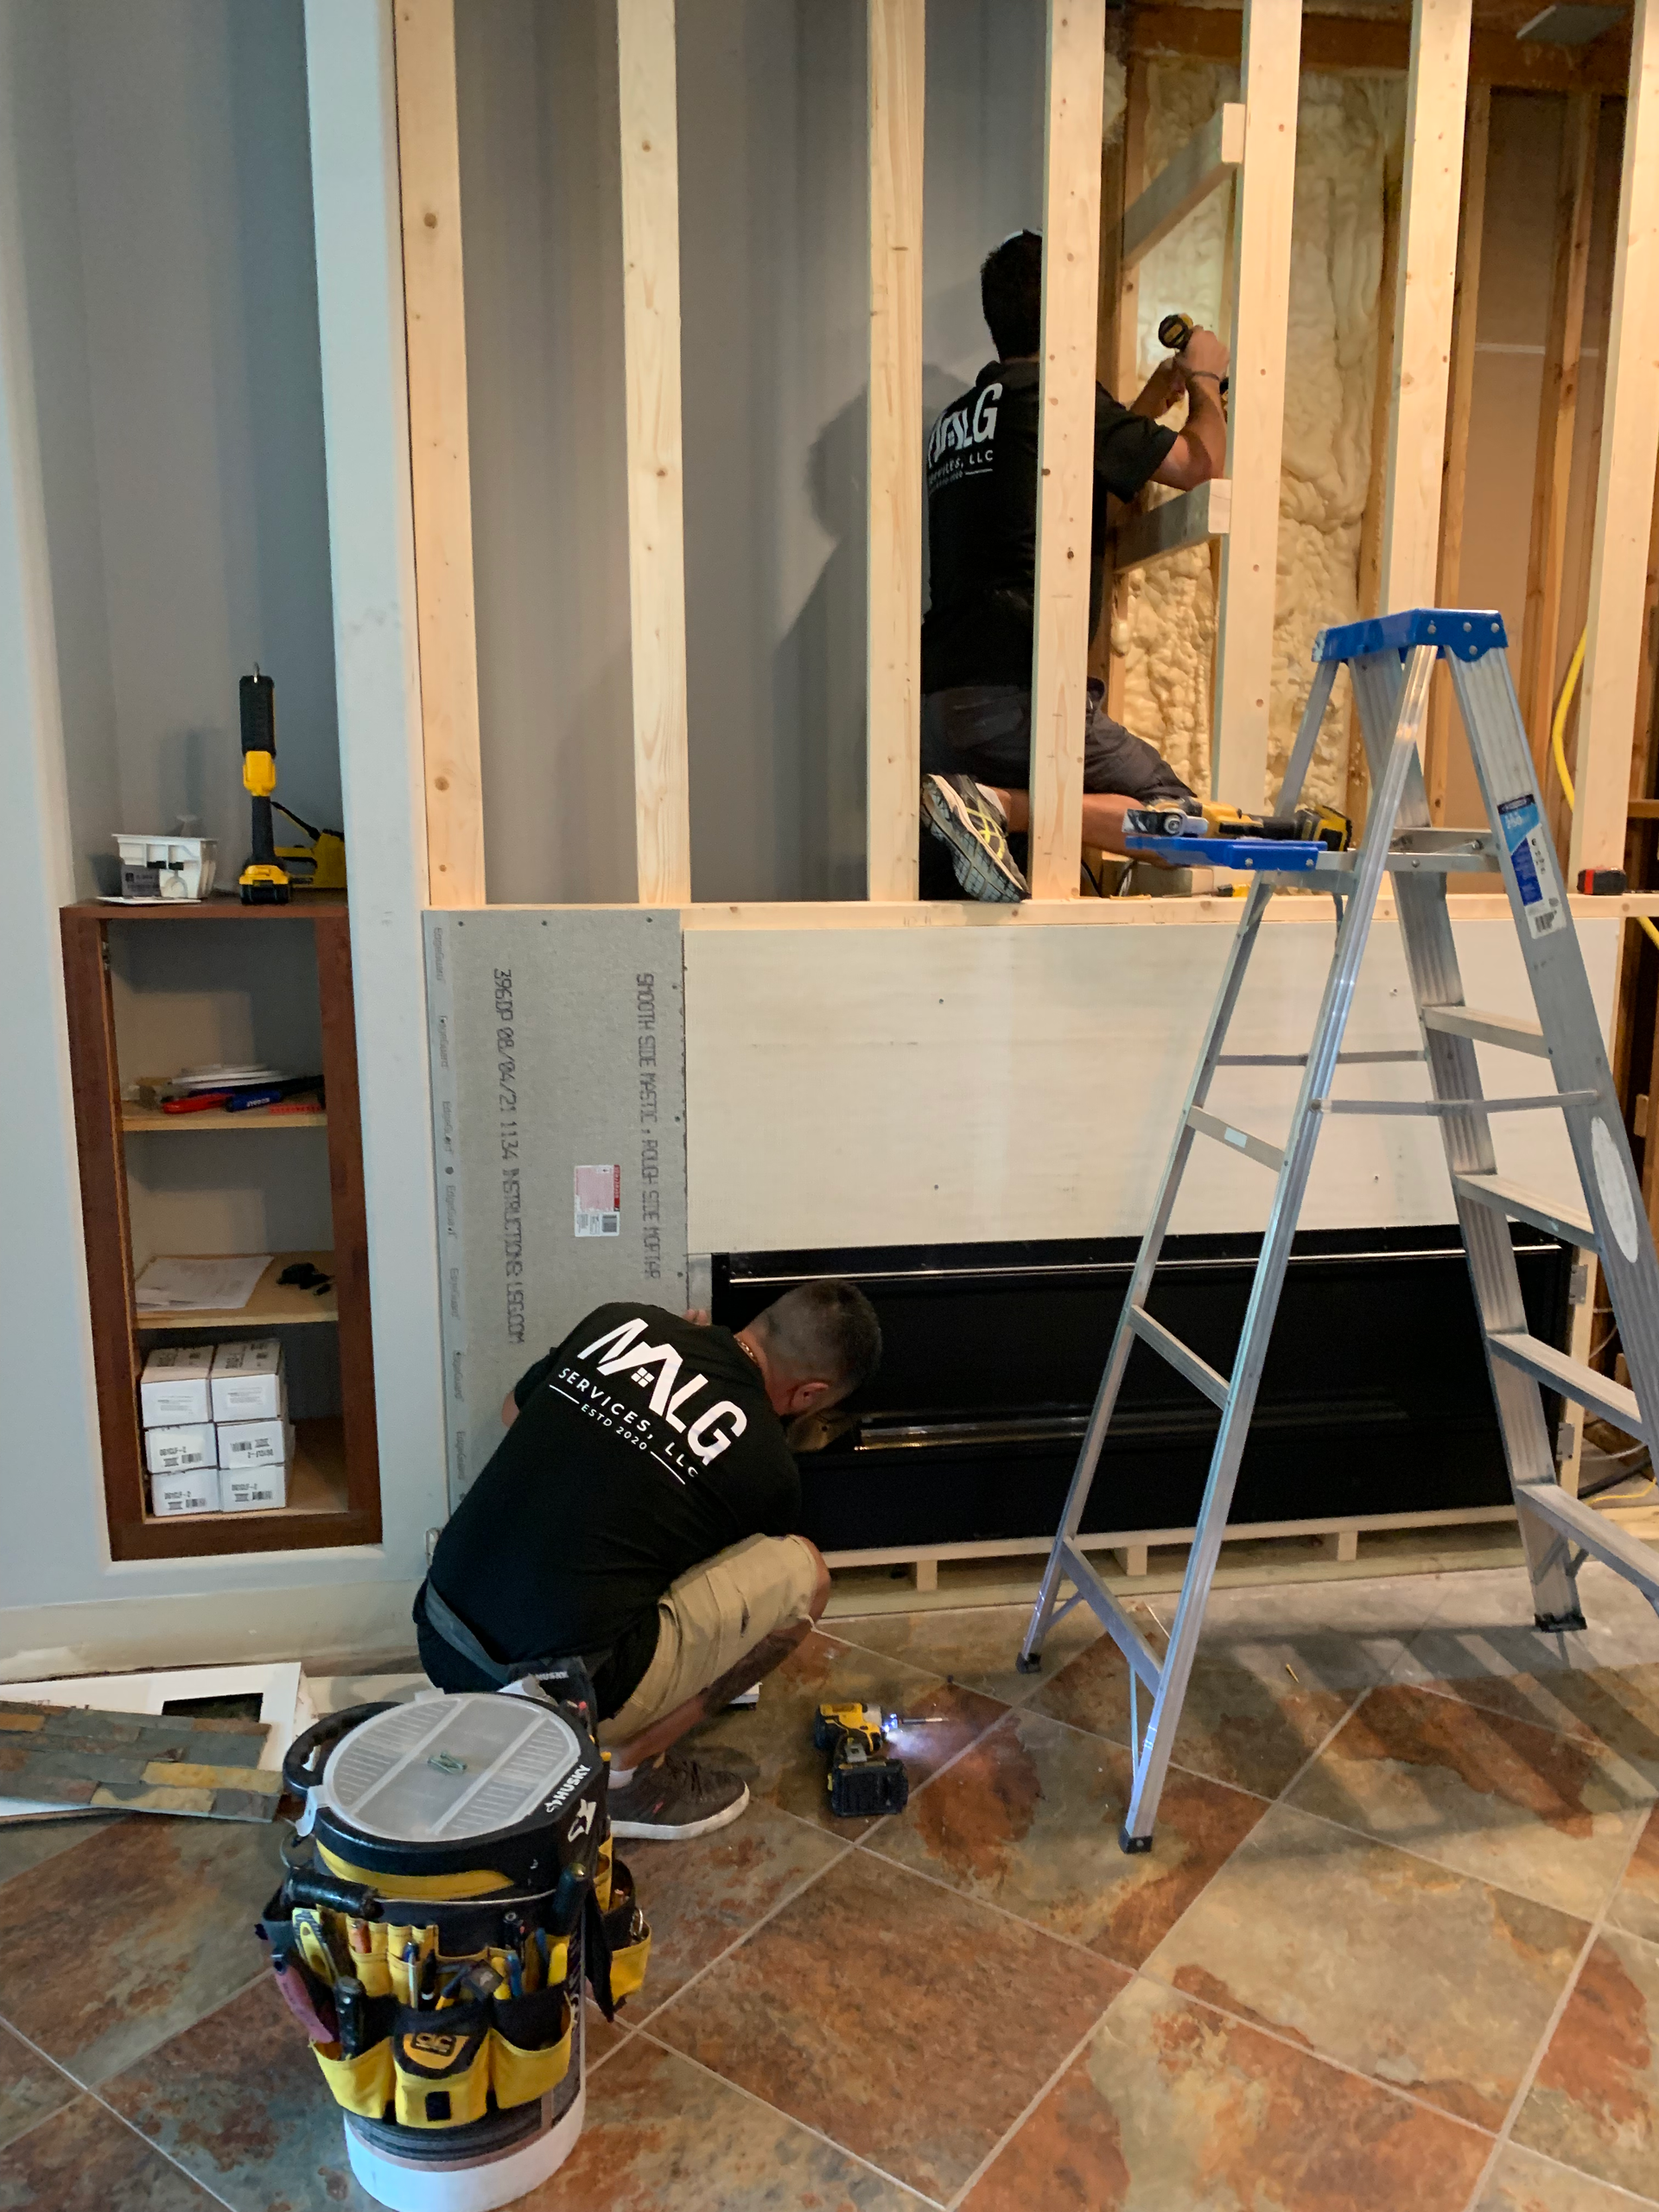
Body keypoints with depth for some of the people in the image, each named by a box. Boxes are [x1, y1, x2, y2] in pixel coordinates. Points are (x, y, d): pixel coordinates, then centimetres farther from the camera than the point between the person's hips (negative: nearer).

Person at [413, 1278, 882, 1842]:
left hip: (438, 1645, 6)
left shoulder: (619, 1322, 5)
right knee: (803, 1574, 2)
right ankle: (626, 1767, 5)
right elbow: (753, 1582, 18)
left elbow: (514, 1413, 25)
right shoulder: (766, 1471, -5)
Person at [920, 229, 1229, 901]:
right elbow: (1199, 465, 8)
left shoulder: (958, 417, 24)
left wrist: (1161, 391, 44)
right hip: (1018, 692, -8)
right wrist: (1204, 379, 26)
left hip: (940, 698, 8)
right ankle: (1001, 805, -20)